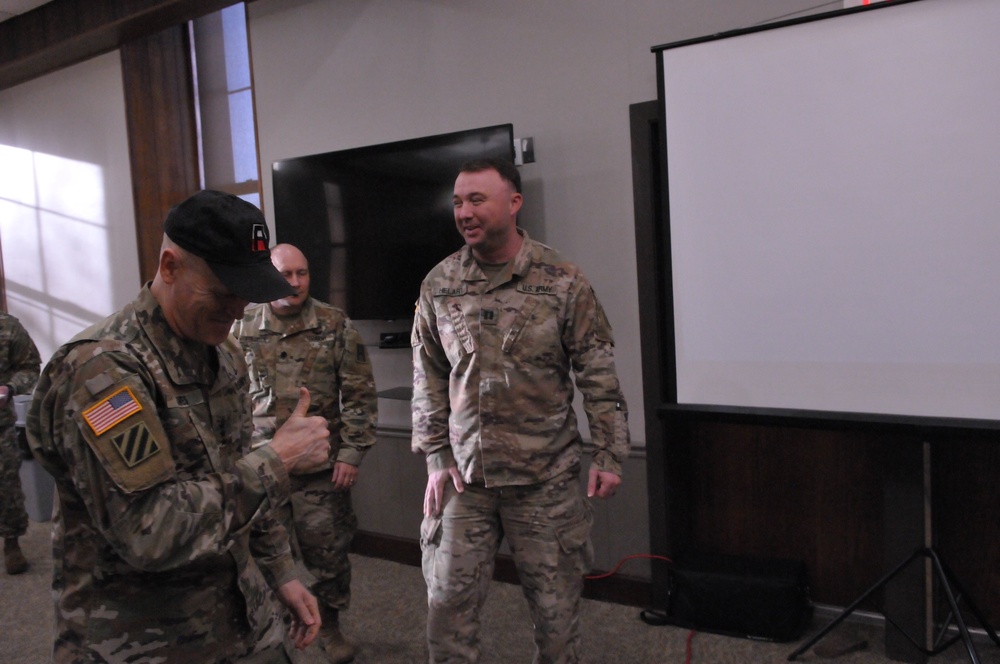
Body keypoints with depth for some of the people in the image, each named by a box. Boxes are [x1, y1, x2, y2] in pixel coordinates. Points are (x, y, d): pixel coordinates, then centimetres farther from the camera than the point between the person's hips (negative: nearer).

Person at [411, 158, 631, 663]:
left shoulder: (563, 282, -5)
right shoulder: (438, 285, 3)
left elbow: (598, 375, -3)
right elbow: (428, 378, 8)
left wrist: (608, 455, -6)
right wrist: (436, 456, 4)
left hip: (547, 475, -2)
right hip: (463, 473, 3)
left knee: (555, 603, 9)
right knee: (448, 602, 6)